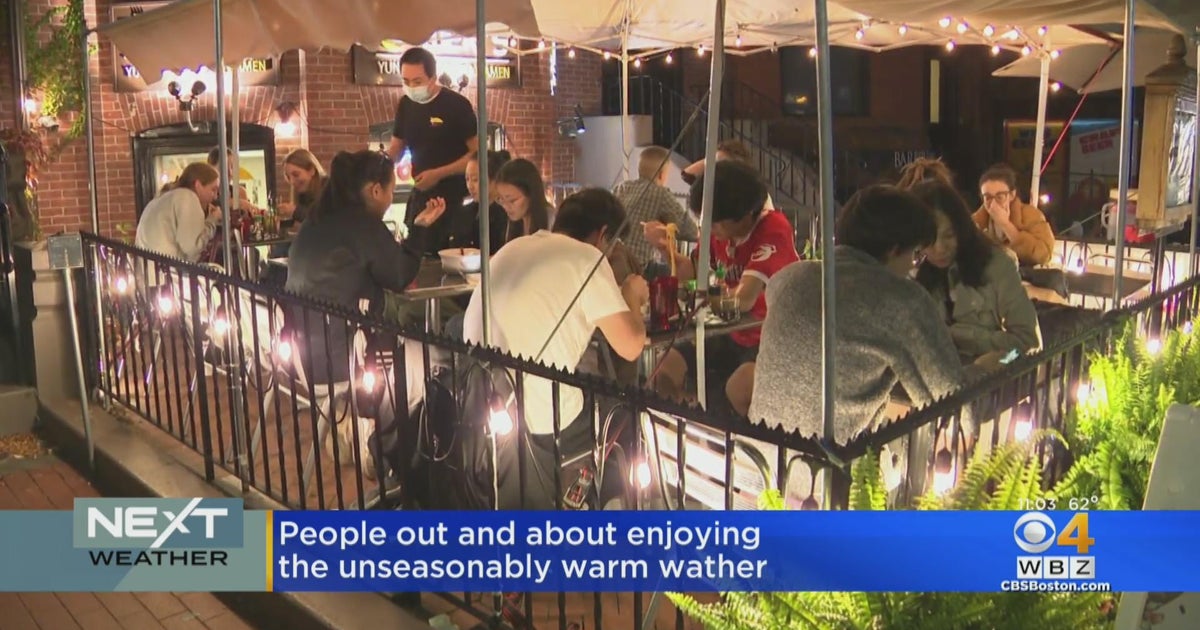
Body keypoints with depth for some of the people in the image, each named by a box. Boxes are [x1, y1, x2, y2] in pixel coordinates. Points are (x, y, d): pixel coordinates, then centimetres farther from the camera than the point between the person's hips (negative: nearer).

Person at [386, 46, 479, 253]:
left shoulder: (456, 104, -13)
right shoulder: (406, 104, 4)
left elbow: (478, 153, -14)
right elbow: (396, 146, 16)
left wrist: (439, 174, -21)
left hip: (453, 195, -6)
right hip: (421, 192, 6)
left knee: (441, 251, -9)